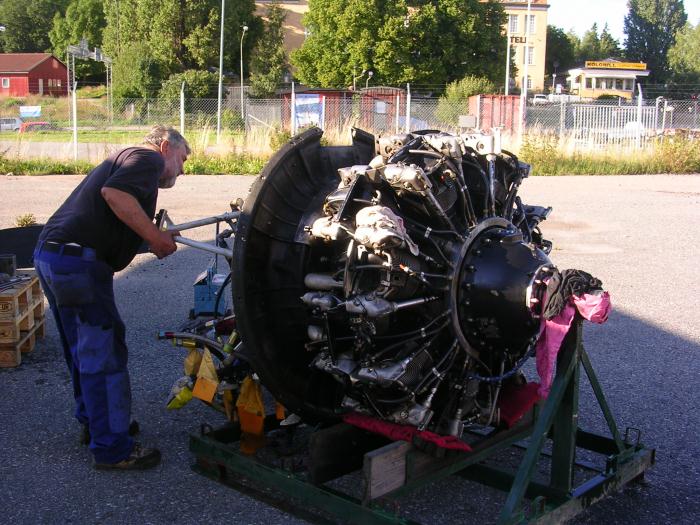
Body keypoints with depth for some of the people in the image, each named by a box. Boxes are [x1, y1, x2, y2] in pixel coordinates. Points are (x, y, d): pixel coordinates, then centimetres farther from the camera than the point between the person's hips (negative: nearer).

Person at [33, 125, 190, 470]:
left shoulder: (123, 159, 28)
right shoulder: (149, 158, -2)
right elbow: (113, 193, -23)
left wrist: (156, 238, 11)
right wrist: (155, 237, -15)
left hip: (50, 254, 10)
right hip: (78, 262, -10)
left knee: (83, 351, 22)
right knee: (104, 356, -3)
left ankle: (93, 421, 38)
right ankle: (112, 448, 6)